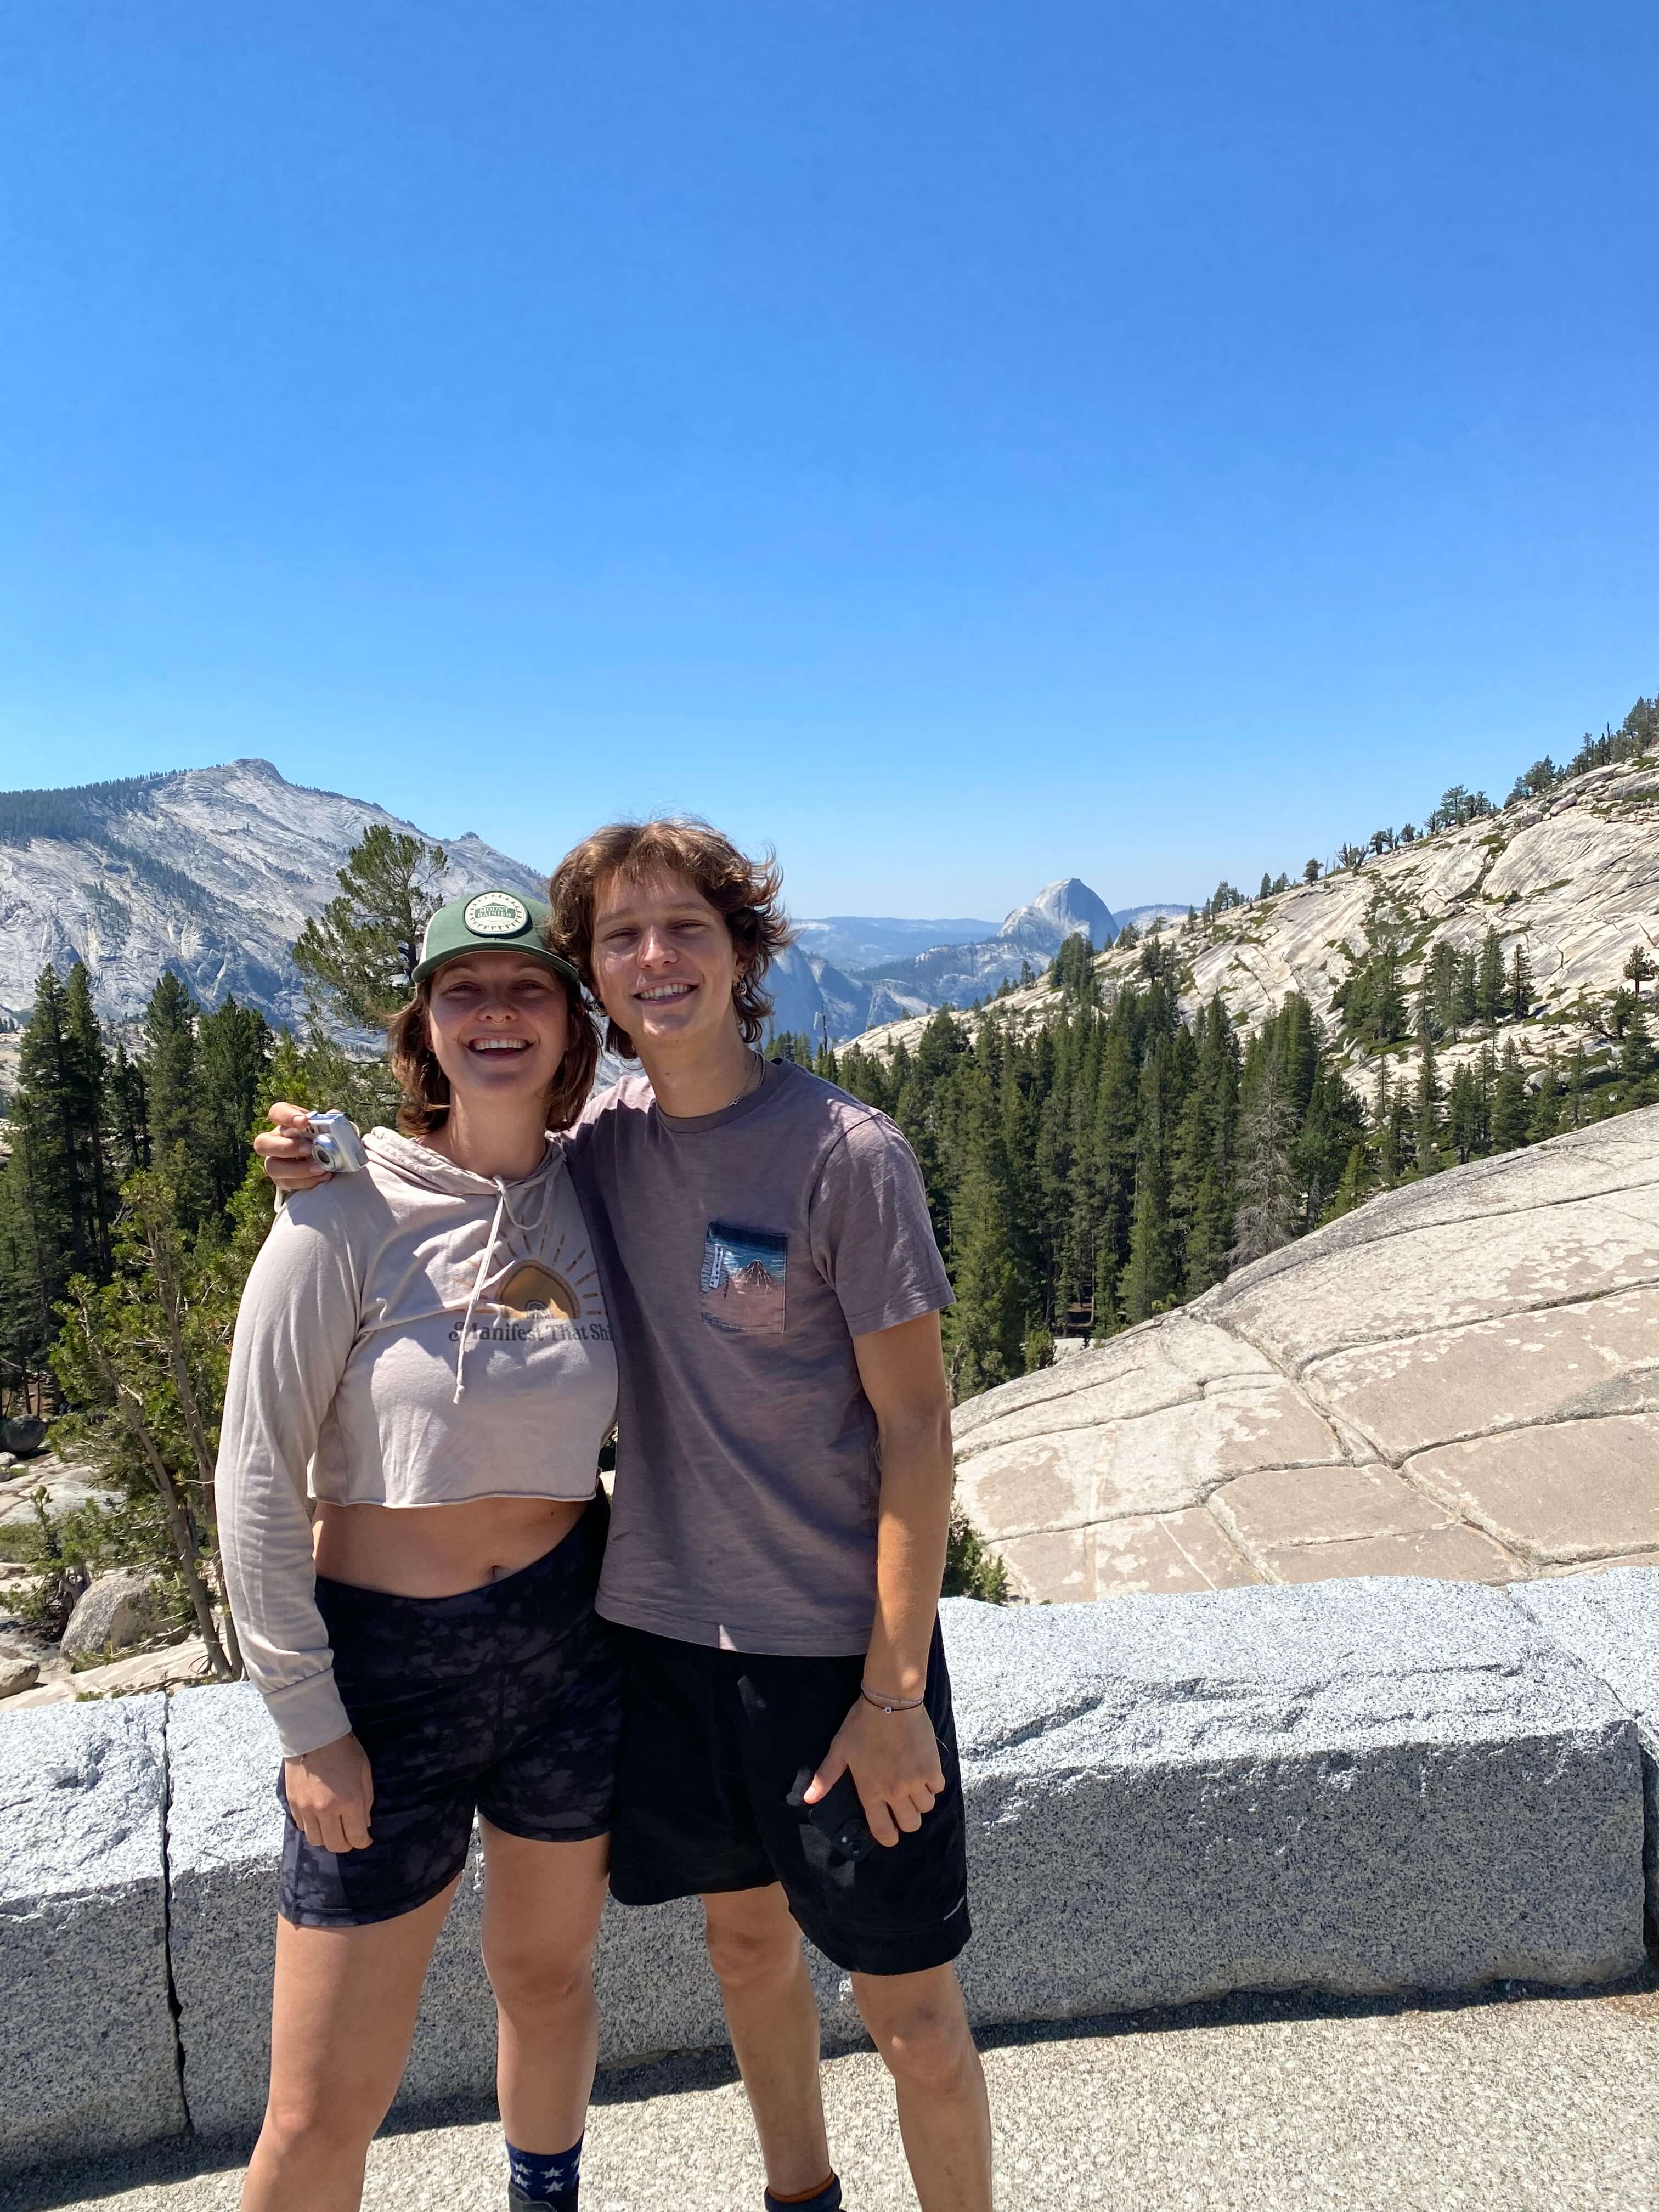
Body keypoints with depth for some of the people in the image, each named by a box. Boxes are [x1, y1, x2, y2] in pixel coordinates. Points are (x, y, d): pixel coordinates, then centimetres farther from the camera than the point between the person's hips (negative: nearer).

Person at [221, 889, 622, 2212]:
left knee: (549, 1975, 24)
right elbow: (257, 1478, -12)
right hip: (387, 1658, -3)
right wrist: (307, 1722, -11)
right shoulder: (346, 1216, -16)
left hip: (568, 1637, 4)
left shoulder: (595, 1199, -3)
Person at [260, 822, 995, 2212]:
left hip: (838, 1640, -5)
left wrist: (895, 1689, -14)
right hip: (661, 1622, 5)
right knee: (746, 1937, 24)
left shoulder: (845, 1154, -17)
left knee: (914, 2017, 7)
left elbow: (916, 1426, -14)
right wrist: (333, 1171, -4)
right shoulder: (603, 1139, -1)